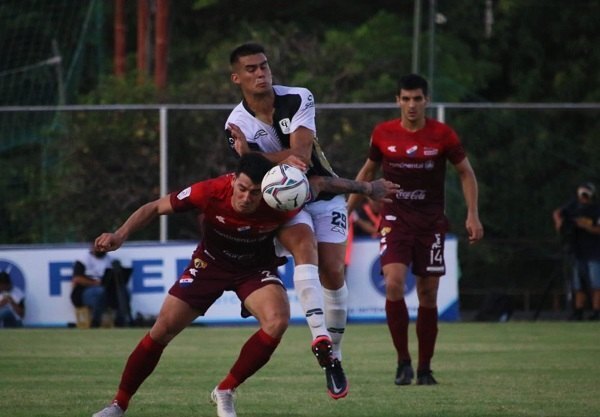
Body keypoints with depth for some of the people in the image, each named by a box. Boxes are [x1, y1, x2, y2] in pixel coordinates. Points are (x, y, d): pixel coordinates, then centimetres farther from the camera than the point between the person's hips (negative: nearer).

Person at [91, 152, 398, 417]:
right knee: (162, 330, -7)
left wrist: (366, 188, -1)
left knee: (277, 321, -27)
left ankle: (225, 392, -9)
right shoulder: (210, 192, -32)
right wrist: (120, 235, -30)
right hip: (210, 263, 0)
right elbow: (156, 208, -19)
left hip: (256, 269, 0)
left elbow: (321, 184, -12)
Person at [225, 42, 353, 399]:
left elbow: (301, 155, -22)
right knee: (304, 245, -31)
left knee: (332, 272, -9)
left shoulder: (299, 100, -12)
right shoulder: (237, 125, -11)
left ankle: (333, 356, 7)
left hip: (325, 195, 1)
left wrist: (251, 155, -27)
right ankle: (320, 335, -45)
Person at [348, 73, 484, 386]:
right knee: (393, 283, -21)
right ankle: (403, 361, -9)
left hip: (431, 221, 0)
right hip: (395, 218, 0)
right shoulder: (383, 134, 0)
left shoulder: (442, 135, -4)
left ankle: (424, 368, 14)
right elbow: (368, 171, 15)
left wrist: (473, 214, -3)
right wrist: (347, 209, 14)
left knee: (428, 295, 1)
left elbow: (466, 172, 6)